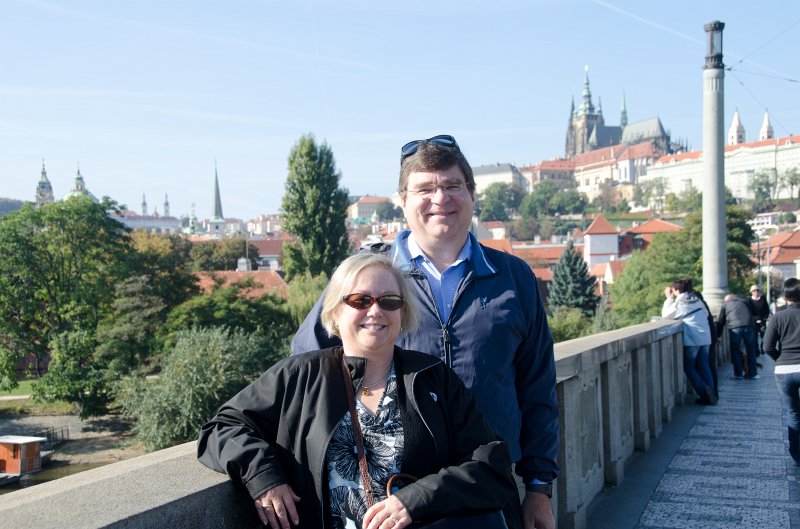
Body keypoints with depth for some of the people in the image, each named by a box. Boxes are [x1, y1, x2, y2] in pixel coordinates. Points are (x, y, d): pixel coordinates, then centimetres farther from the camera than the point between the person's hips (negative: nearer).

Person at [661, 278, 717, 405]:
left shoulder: (679, 304, -8)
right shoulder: (697, 300, 11)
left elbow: (665, 315, 2)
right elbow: (706, 314, 16)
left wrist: (669, 299, 8)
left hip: (692, 340, -6)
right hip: (706, 338, 6)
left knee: (688, 367, 5)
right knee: (704, 366, 11)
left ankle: (704, 391, -10)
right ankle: (711, 395, 7)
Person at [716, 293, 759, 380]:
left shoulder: (725, 304, 22)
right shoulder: (746, 300, 26)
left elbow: (720, 322, 19)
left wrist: (717, 336, 20)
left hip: (734, 327, -1)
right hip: (749, 326, 1)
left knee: (735, 351, 11)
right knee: (751, 350, 13)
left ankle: (738, 374, 11)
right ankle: (752, 374, 17)